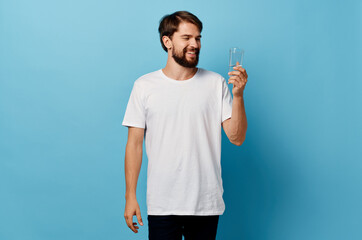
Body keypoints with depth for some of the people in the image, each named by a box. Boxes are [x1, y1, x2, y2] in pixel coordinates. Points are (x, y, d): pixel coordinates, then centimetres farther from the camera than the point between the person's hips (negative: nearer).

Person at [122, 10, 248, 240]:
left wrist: (238, 95, -16)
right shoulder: (145, 86, 0)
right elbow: (135, 144, 0)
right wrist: (130, 196, -2)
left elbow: (236, 138, -3)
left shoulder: (216, 83, 1)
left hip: (207, 203, 1)